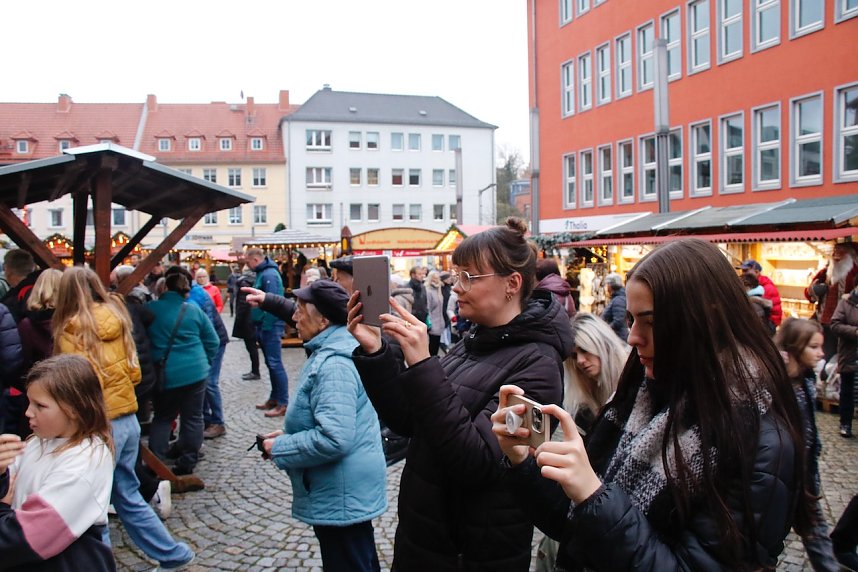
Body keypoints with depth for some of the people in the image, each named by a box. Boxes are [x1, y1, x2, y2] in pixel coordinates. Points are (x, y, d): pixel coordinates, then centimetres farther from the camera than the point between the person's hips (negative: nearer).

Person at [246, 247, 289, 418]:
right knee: (271, 364, 16)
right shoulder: (262, 273, 15)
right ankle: (274, 398, 25)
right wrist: (260, 327, 17)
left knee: (275, 364, -8)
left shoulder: (269, 274, -16)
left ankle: (283, 404, -4)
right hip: (264, 326, 10)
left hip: (270, 327, -10)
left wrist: (266, 326, -21)